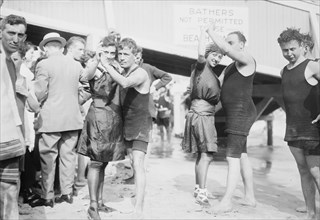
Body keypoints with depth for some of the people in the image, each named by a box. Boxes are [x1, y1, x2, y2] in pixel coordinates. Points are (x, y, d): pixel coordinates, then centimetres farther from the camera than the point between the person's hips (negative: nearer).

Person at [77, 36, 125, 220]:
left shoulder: (116, 69, 13)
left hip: (114, 120, 6)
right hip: (99, 117, -6)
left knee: (103, 163, 12)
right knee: (96, 162, -4)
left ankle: (100, 202, 21)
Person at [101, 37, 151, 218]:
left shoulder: (140, 73, -14)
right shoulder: (123, 73, 10)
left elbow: (125, 83, -34)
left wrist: (106, 64, -27)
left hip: (141, 125, -7)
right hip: (127, 125, 7)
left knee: (138, 165, -14)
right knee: (135, 164, 13)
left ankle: (139, 209, -14)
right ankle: (139, 194, 28)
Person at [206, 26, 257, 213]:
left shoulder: (247, 59, -7)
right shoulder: (230, 68, 22)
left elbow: (224, 48, -23)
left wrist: (211, 31, -10)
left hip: (241, 112, -10)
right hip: (234, 114, 10)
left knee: (233, 157, -13)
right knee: (242, 155, 13)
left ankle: (227, 201, -11)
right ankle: (250, 197, 21)